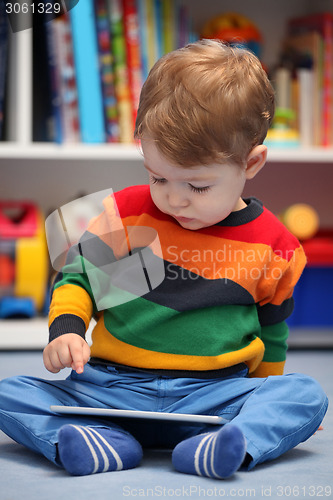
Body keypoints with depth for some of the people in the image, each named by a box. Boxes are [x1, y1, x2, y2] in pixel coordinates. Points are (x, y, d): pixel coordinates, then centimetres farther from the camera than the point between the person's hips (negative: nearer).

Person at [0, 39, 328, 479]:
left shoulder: (272, 244, 1)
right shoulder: (125, 212, 0)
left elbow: (271, 329, 16)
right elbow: (78, 275, 9)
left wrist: (266, 402, 23)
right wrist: (66, 328, -11)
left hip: (216, 394, 0)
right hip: (110, 388, 1)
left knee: (307, 395, -25)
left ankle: (213, 449, -46)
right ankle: (107, 443, -35)